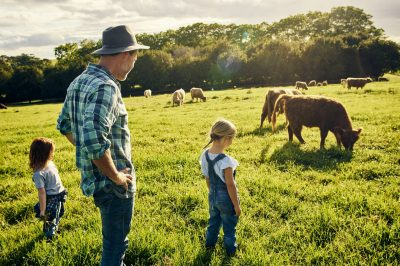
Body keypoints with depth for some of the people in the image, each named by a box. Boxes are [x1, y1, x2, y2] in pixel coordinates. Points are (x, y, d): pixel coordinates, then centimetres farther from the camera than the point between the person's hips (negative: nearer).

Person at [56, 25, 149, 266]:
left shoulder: (80, 81, 6)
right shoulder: (106, 87, -25)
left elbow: (65, 125, 17)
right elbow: (95, 141, -36)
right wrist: (116, 176, -22)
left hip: (93, 177, 9)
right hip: (113, 183, -9)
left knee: (115, 239, 29)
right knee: (115, 245, 9)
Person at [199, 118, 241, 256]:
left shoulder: (205, 155, -11)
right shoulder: (226, 161, -32)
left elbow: (207, 179, 2)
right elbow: (230, 185, -24)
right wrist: (236, 205, -12)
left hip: (213, 196, 6)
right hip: (226, 198, -6)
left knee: (213, 221, 29)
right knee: (229, 226, 18)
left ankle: (209, 243, 48)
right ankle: (230, 250, 38)